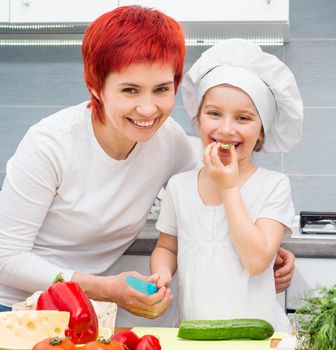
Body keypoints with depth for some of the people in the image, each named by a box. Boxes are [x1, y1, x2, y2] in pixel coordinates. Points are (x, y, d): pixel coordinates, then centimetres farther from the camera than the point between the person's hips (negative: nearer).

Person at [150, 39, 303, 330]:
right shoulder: (179, 186, 7)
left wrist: (229, 187, -10)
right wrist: (162, 272, -3)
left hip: (258, 332, -2)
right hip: (193, 334, 2)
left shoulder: (274, 185, -2)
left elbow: (257, 261, -12)